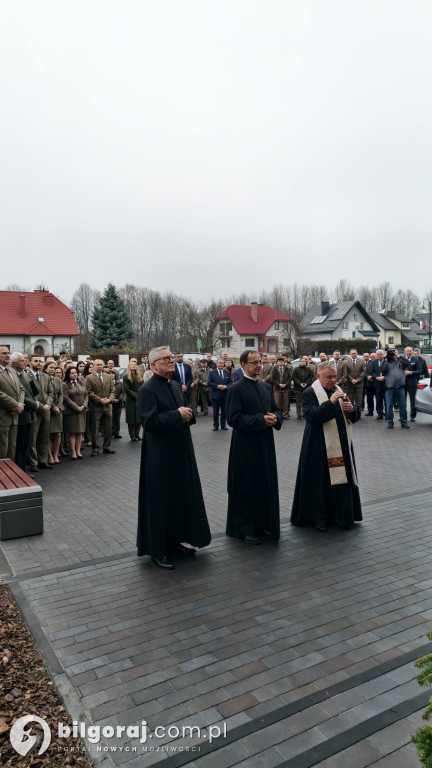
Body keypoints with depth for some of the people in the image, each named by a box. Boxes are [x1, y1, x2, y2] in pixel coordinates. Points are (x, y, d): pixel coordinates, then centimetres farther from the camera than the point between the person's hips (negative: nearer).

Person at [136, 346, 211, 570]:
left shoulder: (176, 386, 10)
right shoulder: (147, 390, -15)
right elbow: (149, 422, -24)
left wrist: (188, 415, -3)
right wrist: (178, 414, -21)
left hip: (180, 452, 8)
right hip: (160, 456, -8)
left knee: (181, 497, 16)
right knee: (160, 501, 2)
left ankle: (175, 541, 32)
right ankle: (157, 550, 17)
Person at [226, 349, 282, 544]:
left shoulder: (265, 387, 11)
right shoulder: (236, 389, -10)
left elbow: (276, 409, 17)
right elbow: (234, 418, -17)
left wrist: (275, 418, -6)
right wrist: (261, 420, -20)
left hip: (266, 444, 7)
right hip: (246, 446, -7)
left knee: (266, 484, 13)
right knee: (246, 487, 4)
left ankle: (264, 524, 28)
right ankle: (245, 528, 17)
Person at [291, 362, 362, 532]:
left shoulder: (339, 390, 12)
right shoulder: (309, 393, -6)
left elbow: (353, 416, 13)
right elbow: (311, 415, -20)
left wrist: (351, 409, -10)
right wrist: (330, 402, -27)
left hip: (341, 445, 5)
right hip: (319, 447, -5)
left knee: (342, 479, 7)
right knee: (321, 481, 2)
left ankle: (342, 516, 19)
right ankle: (319, 518, 16)